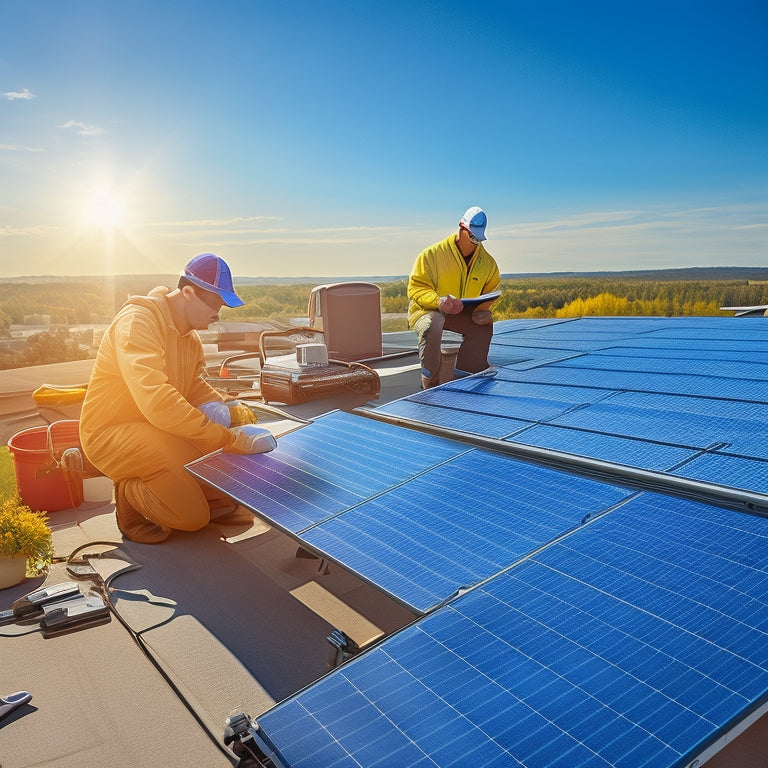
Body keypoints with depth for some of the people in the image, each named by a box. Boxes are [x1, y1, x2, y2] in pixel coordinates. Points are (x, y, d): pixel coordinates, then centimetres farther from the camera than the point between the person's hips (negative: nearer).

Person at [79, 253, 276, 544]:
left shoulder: (189, 332, 4)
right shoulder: (138, 321, -25)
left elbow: (195, 386, 11)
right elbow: (156, 401, -37)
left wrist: (229, 407, -11)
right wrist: (228, 438, -38)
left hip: (157, 427, 9)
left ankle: (219, 501, 14)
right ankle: (130, 497, 3)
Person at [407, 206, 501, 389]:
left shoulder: (487, 262, 3)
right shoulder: (432, 254, -12)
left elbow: (492, 290, 14)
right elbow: (416, 288, -14)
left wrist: (484, 307, -10)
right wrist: (438, 301, -33)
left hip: (464, 313, 5)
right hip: (426, 309, -4)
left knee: (484, 326, -22)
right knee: (432, 325, -38)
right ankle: (430, 385, -28)